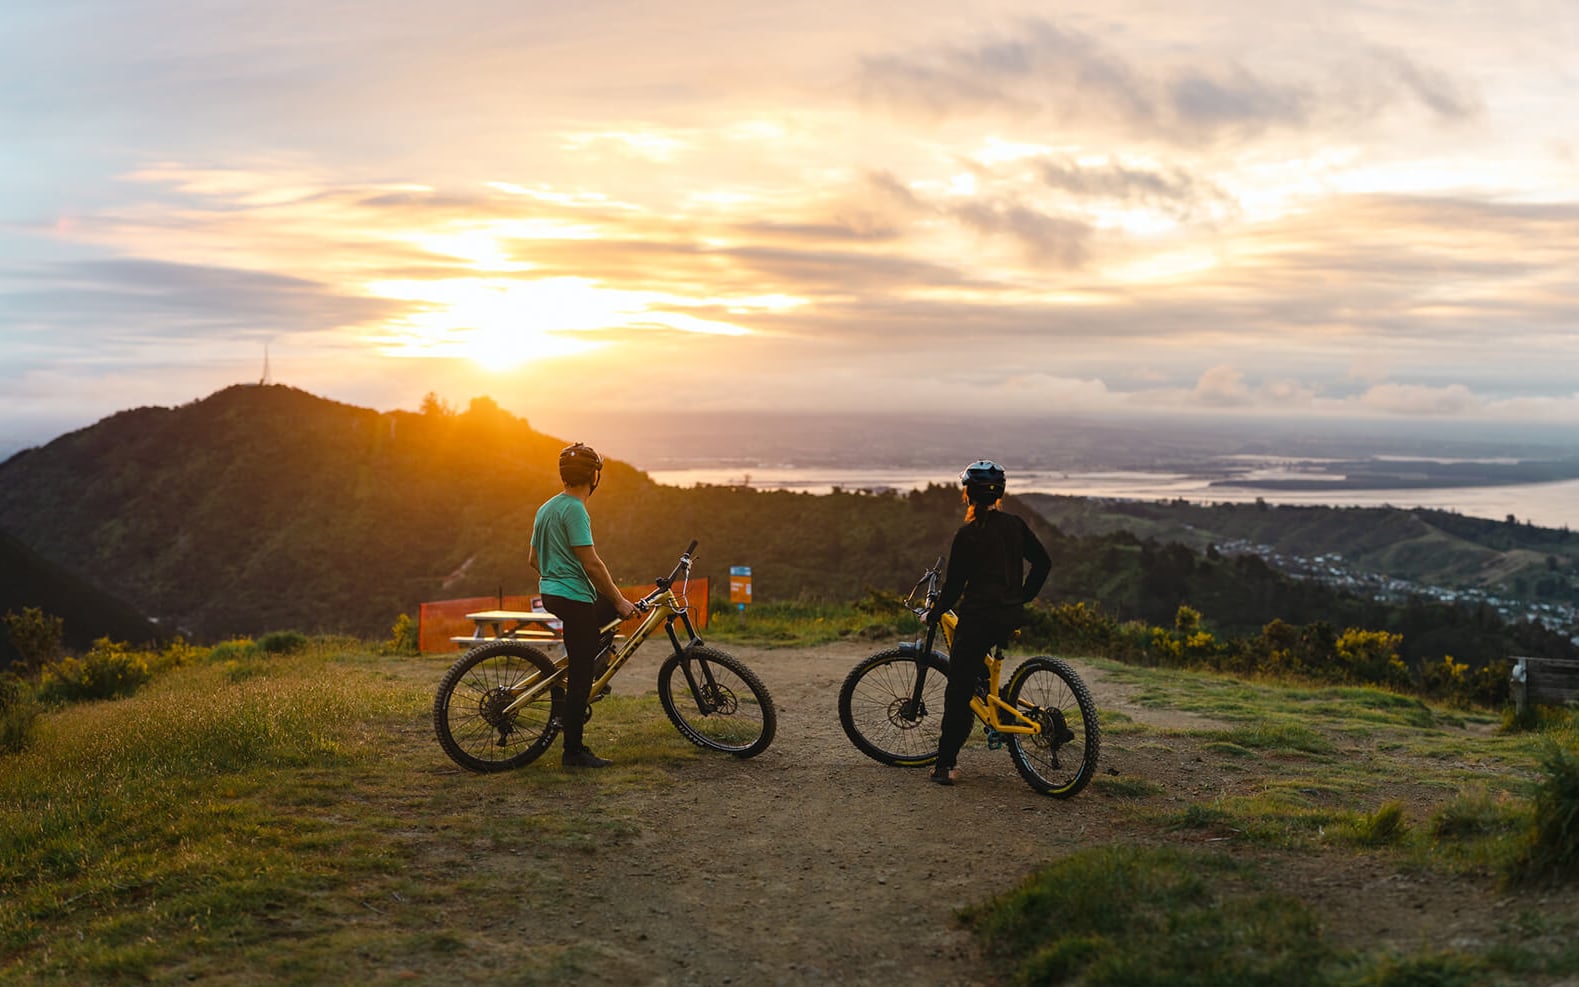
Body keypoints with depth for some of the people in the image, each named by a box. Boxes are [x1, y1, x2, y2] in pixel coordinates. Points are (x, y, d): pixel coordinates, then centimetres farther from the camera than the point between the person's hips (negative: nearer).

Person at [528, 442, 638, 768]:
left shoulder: (547, 507, 14)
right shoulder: (574, 510, -15)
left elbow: (533, 559, 21)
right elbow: (590, 562, -20)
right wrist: (619, 600, -13)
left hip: (551, 593, 10)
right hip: (574, 598, -9)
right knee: (581, 677, -4)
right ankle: (573, 751, -1)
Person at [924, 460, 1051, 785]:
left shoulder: (967, 535, -11)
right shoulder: (1015, 525, 5)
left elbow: (954, 586, -7)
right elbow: (1043, 562, 13)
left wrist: (932, 615, 8)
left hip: (978, 618, -6)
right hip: (1012, 617, 6)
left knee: (958, 690, -1)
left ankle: (945, 765, -1)